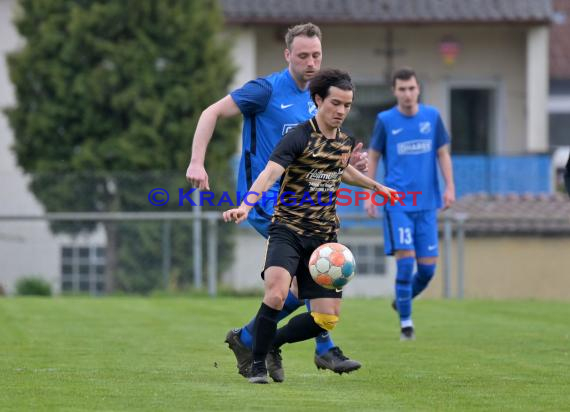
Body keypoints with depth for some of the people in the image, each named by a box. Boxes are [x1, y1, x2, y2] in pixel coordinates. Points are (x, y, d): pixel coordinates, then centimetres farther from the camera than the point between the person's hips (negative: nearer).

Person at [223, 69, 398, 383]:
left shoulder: (345, 142, 9)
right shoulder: (299, 137, -13)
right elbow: (270, 173, -27)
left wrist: (375, 186, 45)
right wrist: (246, 206, -43)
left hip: (324, 237, 6)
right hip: (288, 230, -6)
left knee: (327, 318, -2)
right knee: (276, 294, -31)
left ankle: (272, 343, 22)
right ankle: (257, 363, -11)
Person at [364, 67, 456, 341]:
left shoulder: (432, 116, 6)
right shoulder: (385, 120, 0)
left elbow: (443, 153, 12)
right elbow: (373, 157, 7)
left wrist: (450, 187, 1)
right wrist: (369, 195, 2)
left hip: (426, 204, 3)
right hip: (397, 203, -3)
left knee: (428, 267, 1)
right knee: (405, 261, -14)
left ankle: (403, 300, 29)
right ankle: (405, 322, -3)